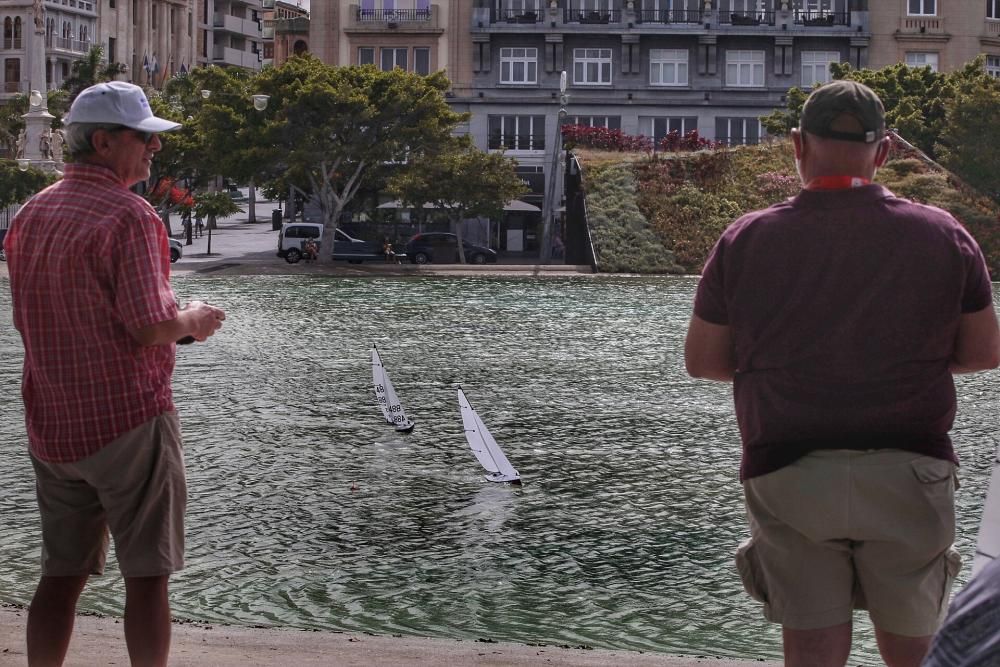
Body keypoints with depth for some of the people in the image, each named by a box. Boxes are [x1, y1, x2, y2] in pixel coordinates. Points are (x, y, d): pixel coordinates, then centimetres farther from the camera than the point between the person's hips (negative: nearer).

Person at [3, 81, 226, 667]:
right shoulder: (129, 215, -16)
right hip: (129, 420, -7)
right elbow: (152, 327, -21)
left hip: (53, 426, 7)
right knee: (147, 575, 4)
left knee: (63, 573, 13)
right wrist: (194, 320, 0)